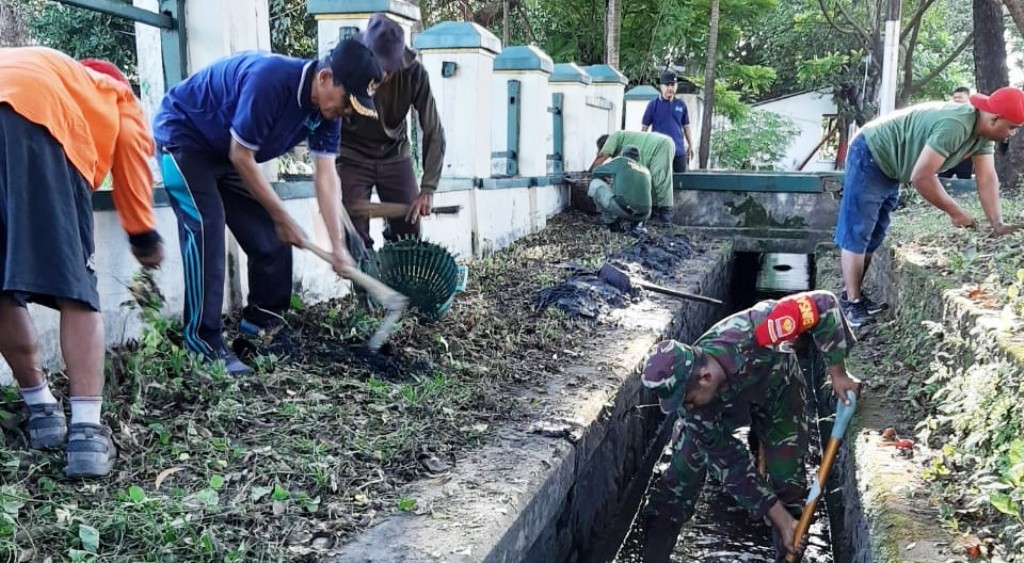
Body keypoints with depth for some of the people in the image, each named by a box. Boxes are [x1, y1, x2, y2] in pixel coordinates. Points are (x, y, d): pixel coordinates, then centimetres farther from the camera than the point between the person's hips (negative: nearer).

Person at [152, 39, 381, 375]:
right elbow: (241, 158, -27)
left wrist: (338, 246, -18)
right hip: (182, 136, -8)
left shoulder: (325, 109, -11)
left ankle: (262, 319, 20)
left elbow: (326, 177, -11)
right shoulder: (270, 80, -36)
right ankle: (203, 342, -18)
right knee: (205, 229, -21)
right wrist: (282, 218, -19)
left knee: (272, 237, 2)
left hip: (226, 153, 8)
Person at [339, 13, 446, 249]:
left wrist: (428, 189, -23)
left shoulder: (414, 73, -19)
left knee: (409, 234, -2)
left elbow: (434, 132, -16)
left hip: (395, 156, 2)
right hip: (352, 158, -2)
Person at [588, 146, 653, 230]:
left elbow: (597, 171, 28)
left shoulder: (619, 162, 14)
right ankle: (635, 224, 15)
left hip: (621, 209, -6)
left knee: (595, 184, 12)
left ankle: (610, 220, 11)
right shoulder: (645, 171, 26)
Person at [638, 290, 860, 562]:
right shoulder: (693, 406, -35)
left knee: (787, 479, -5)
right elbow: (734, 468, -26)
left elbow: (823, 304, -32)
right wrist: (783, 522, -24)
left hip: (776, 388, 0)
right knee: (681, 475, -8)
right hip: (720, 409, 0)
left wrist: (837, 374, -26)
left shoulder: (750, 331, -46)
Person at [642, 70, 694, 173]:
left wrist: (690, 145, 17)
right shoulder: (653, 104, -3)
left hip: (679, 151, 3)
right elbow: (645, 127, 0)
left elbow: (686, 126, 15)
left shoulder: (681, 105, 6)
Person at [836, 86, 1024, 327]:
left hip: (890, 166, 10)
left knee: (873, 236, 13)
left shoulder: (983, 132, -4)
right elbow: (921, 177, -33)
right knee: (857, 234, -8)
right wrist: (955, 212, -22)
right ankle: (851, 304, -4)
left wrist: (998, 224, -12)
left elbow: (987, 179, -3)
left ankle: (855, 295, 22)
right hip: (870, 156, -10)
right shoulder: (954, 125, -33)